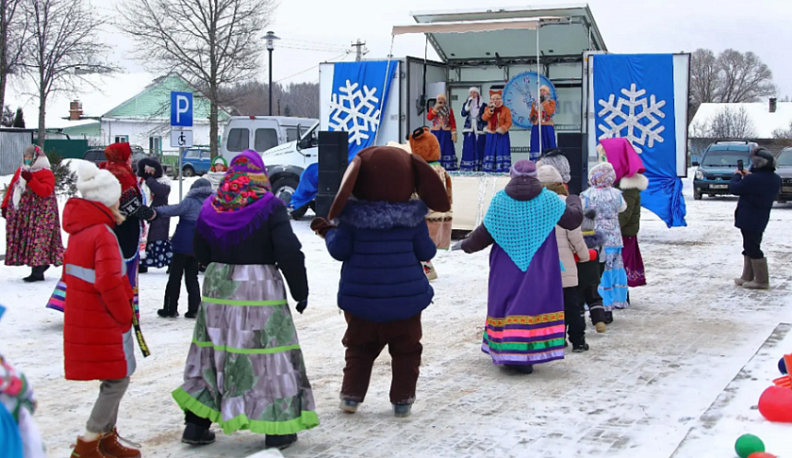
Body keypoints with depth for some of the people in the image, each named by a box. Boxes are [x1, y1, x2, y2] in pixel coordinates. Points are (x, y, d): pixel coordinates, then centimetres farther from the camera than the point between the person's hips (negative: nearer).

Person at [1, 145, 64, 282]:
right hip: (21, 214, 8)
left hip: (39, 215, -8)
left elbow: (46, 191, -21)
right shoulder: (20, 171, 16)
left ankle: (37, 272, -8)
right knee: (25, 239, 7)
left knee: (37, 240, -10)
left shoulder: (46, 173, -7)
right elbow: (11, 188, 20)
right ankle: (42, 264, 19)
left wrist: (30, 180, -28)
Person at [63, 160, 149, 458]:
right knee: (118, 380, -2)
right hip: (104, 323, -9)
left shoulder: (79, 230, 9)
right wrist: (125, 315, -12)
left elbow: (70, 273, 18)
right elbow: (109, 283, -26)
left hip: (82, 317, 9)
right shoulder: (103, 234, -19)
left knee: (114, 379, 18)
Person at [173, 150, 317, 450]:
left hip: (216, 289, 5)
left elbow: (201, 254, 12)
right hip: (261, 290, -5)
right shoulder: (270, 207, -9)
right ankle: (278, 429, 8)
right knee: (270, 355, 3)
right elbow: (289, 254, -14)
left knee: (213, 353, 14)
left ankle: (196, 425, 18)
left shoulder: (210, 208, 5)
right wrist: (301, 291, -4)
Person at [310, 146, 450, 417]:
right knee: (406, 349, 12)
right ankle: (402, 400, 13)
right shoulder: (413, 216, -7)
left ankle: (351, 395, 15)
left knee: (359, 347, 17)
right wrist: (429, 246, 19)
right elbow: (425, 252, -3)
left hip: (362, 296, 1)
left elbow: (340, 250, -9)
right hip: (405, 295, 0)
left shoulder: (352, 214, -9)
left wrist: (328, 233, 10)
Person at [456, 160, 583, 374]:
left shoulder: (500, 201, -3)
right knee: (533, 304, 2)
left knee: (507, 304, 10)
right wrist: (574, 201, 27)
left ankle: (507, 353, 11)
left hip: (507, 270, 1)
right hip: (539, 270, -1)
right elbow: (574, 219, 6)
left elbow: (483, 235, 0)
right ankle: (523, 356, 0)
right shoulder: (549, 200, -3)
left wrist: (466, 245, 18)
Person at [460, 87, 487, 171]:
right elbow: (463, 114, -5)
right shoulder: (466, 104, 11)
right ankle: (467, 169, -1)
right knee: (468, 150, -3)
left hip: (479, 131, -1)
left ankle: (479, 169, 0)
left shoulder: (483, 105, 5)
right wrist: (469, 103, -11)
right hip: (469, 131, 2)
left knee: (479, 150, -2)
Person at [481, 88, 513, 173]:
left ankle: (502, 169, -4)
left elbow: (509, 122, -6)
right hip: (491, 134, 2)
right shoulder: (488, 109, 7)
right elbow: (484, 118, -10)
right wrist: (491, 110, -19)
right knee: (490, 151, 4)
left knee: (502, 151, -5)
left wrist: (502, 129, -20)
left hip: (502, 134, -2)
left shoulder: (505, 109, -1)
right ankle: (489, 169, 8)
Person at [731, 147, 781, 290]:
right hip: (762, 218, 9)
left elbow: (734, 188, -13)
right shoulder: (775, 179, 2)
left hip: (749, 219, -9)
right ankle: (748, 277, 27)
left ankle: (761, 281, -1)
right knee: (751, 247, 19)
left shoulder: (752, 179, -24)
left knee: (752, 249, -2)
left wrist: (737, 176, 4)